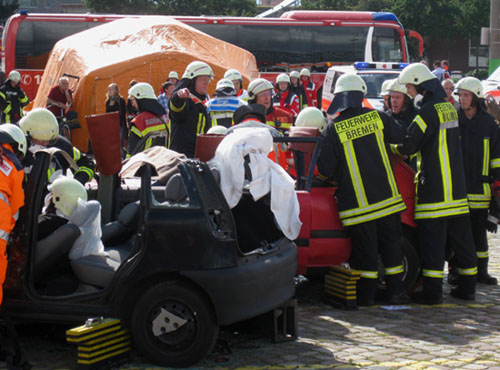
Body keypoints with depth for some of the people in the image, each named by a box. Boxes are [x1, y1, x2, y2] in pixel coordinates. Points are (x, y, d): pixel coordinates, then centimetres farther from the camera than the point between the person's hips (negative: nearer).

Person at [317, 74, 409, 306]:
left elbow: (325, 169, -9)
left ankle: (366, 295, 8)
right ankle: (395, 292, 16)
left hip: (356, 202, -3)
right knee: (391, 244, 13)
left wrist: (332, 178, 13)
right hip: (386, 197, 3)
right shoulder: (377, 117, 0)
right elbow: (400, 137, 17)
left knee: (365, 250, 4)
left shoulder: (333, 129, -9)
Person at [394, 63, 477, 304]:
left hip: (434, 189, -8)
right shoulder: (449, 108, 13)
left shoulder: (429, 110, -13)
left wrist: (392, 148, 2)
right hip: (457, 187, 8)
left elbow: (409, 144, -18)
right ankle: (467, 287, 18)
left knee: (432, 240, -4)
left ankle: (432, 291, -3)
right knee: (461, 238, 12)